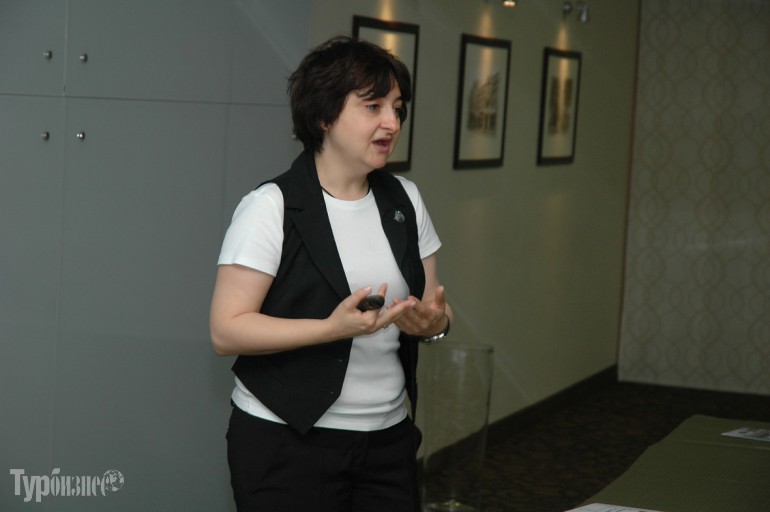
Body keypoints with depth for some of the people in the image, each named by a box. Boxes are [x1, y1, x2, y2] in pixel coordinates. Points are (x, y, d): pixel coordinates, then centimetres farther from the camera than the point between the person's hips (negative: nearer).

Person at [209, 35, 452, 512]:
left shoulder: (404, 200, 7)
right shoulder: (271, 207, -11)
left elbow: (435, 307, 13)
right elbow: (227, 330, -16)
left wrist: (434, 321, -10)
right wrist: (333, 327, -27)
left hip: (388, 437, 5)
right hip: (288, 442, -5)